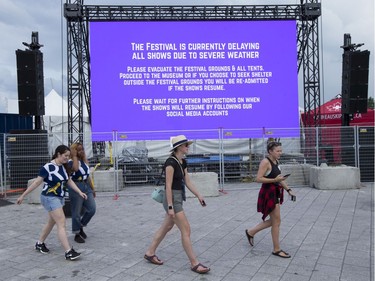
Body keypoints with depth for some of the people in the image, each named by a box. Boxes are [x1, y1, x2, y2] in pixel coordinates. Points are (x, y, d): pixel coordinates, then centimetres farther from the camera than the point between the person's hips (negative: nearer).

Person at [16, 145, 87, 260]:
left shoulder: (64, 167, 3)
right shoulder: (48, 167, -19)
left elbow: (69, 181, 10)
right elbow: (36, 182, -14)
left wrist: (80, 192, 3)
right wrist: (23, 195, -9)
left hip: (59, 198, 8)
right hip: (50, 198, -8)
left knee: (51, 222, 20)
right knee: (61, 224, -12)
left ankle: (39, 244, 39)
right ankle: (68, 252, -10)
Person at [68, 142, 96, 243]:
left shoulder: (84, 161, 13)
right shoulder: (71, 162, -10)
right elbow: (75, 168, -35)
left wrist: (92, 188, 19)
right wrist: (74, 156, -22)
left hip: (86, 187, 7)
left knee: (92, 209, 2)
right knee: (76, 213, 3)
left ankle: (81, 227, 25)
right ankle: (77, 234, 18)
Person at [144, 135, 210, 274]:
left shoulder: (183, 162, 9)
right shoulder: (171, 162, -18)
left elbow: (188, 181, 13)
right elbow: (168, 186, -20)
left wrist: (198, 195, 9)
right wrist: (170, 207, -21)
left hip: (178, 198, 10)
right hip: (172, 198, -10)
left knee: (166, 227, 18)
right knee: (186, 230, -4)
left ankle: (149, 253, 32)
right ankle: (194, 263, 6)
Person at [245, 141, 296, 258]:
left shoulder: (276, 162, 11)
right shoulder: (265, 162, -16)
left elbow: (280, 179, 17)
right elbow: (258, 179, -21)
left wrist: (288, 190, 7)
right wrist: (275, 180, -27)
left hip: (275, 193, 9)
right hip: (268, 193, -9)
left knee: (273, 221, 18)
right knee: (276, 222, 0)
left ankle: (250, 232, 32)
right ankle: (277, 250, 14)